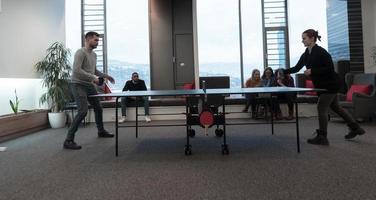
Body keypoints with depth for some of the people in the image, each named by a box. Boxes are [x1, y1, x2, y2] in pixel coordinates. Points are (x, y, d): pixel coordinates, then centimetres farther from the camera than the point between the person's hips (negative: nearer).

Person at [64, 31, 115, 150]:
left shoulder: (94, 55, 14)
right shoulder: (80, 53, -14)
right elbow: (76, 70, -25)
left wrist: (106, 76, 16)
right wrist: (93, 78, -26)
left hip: (89, 85, 9)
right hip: (78, 85, -9)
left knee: (98, 108, 16)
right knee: (83, 111, -20)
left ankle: (101, 131, 38)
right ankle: (68, 140, -12)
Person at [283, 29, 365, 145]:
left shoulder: (320, 52, -19)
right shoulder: (306, 55, 5)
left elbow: (330, 68, -21)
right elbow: (297, 68, 5)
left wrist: (312, 71, -25)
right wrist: (284, 71, -7)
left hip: (330, 84, -9)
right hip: (322, 85, 9)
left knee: (321, 108, -8)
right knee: (335, 107, 17)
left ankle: (322, 137, 2)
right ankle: (355, 128, 33)